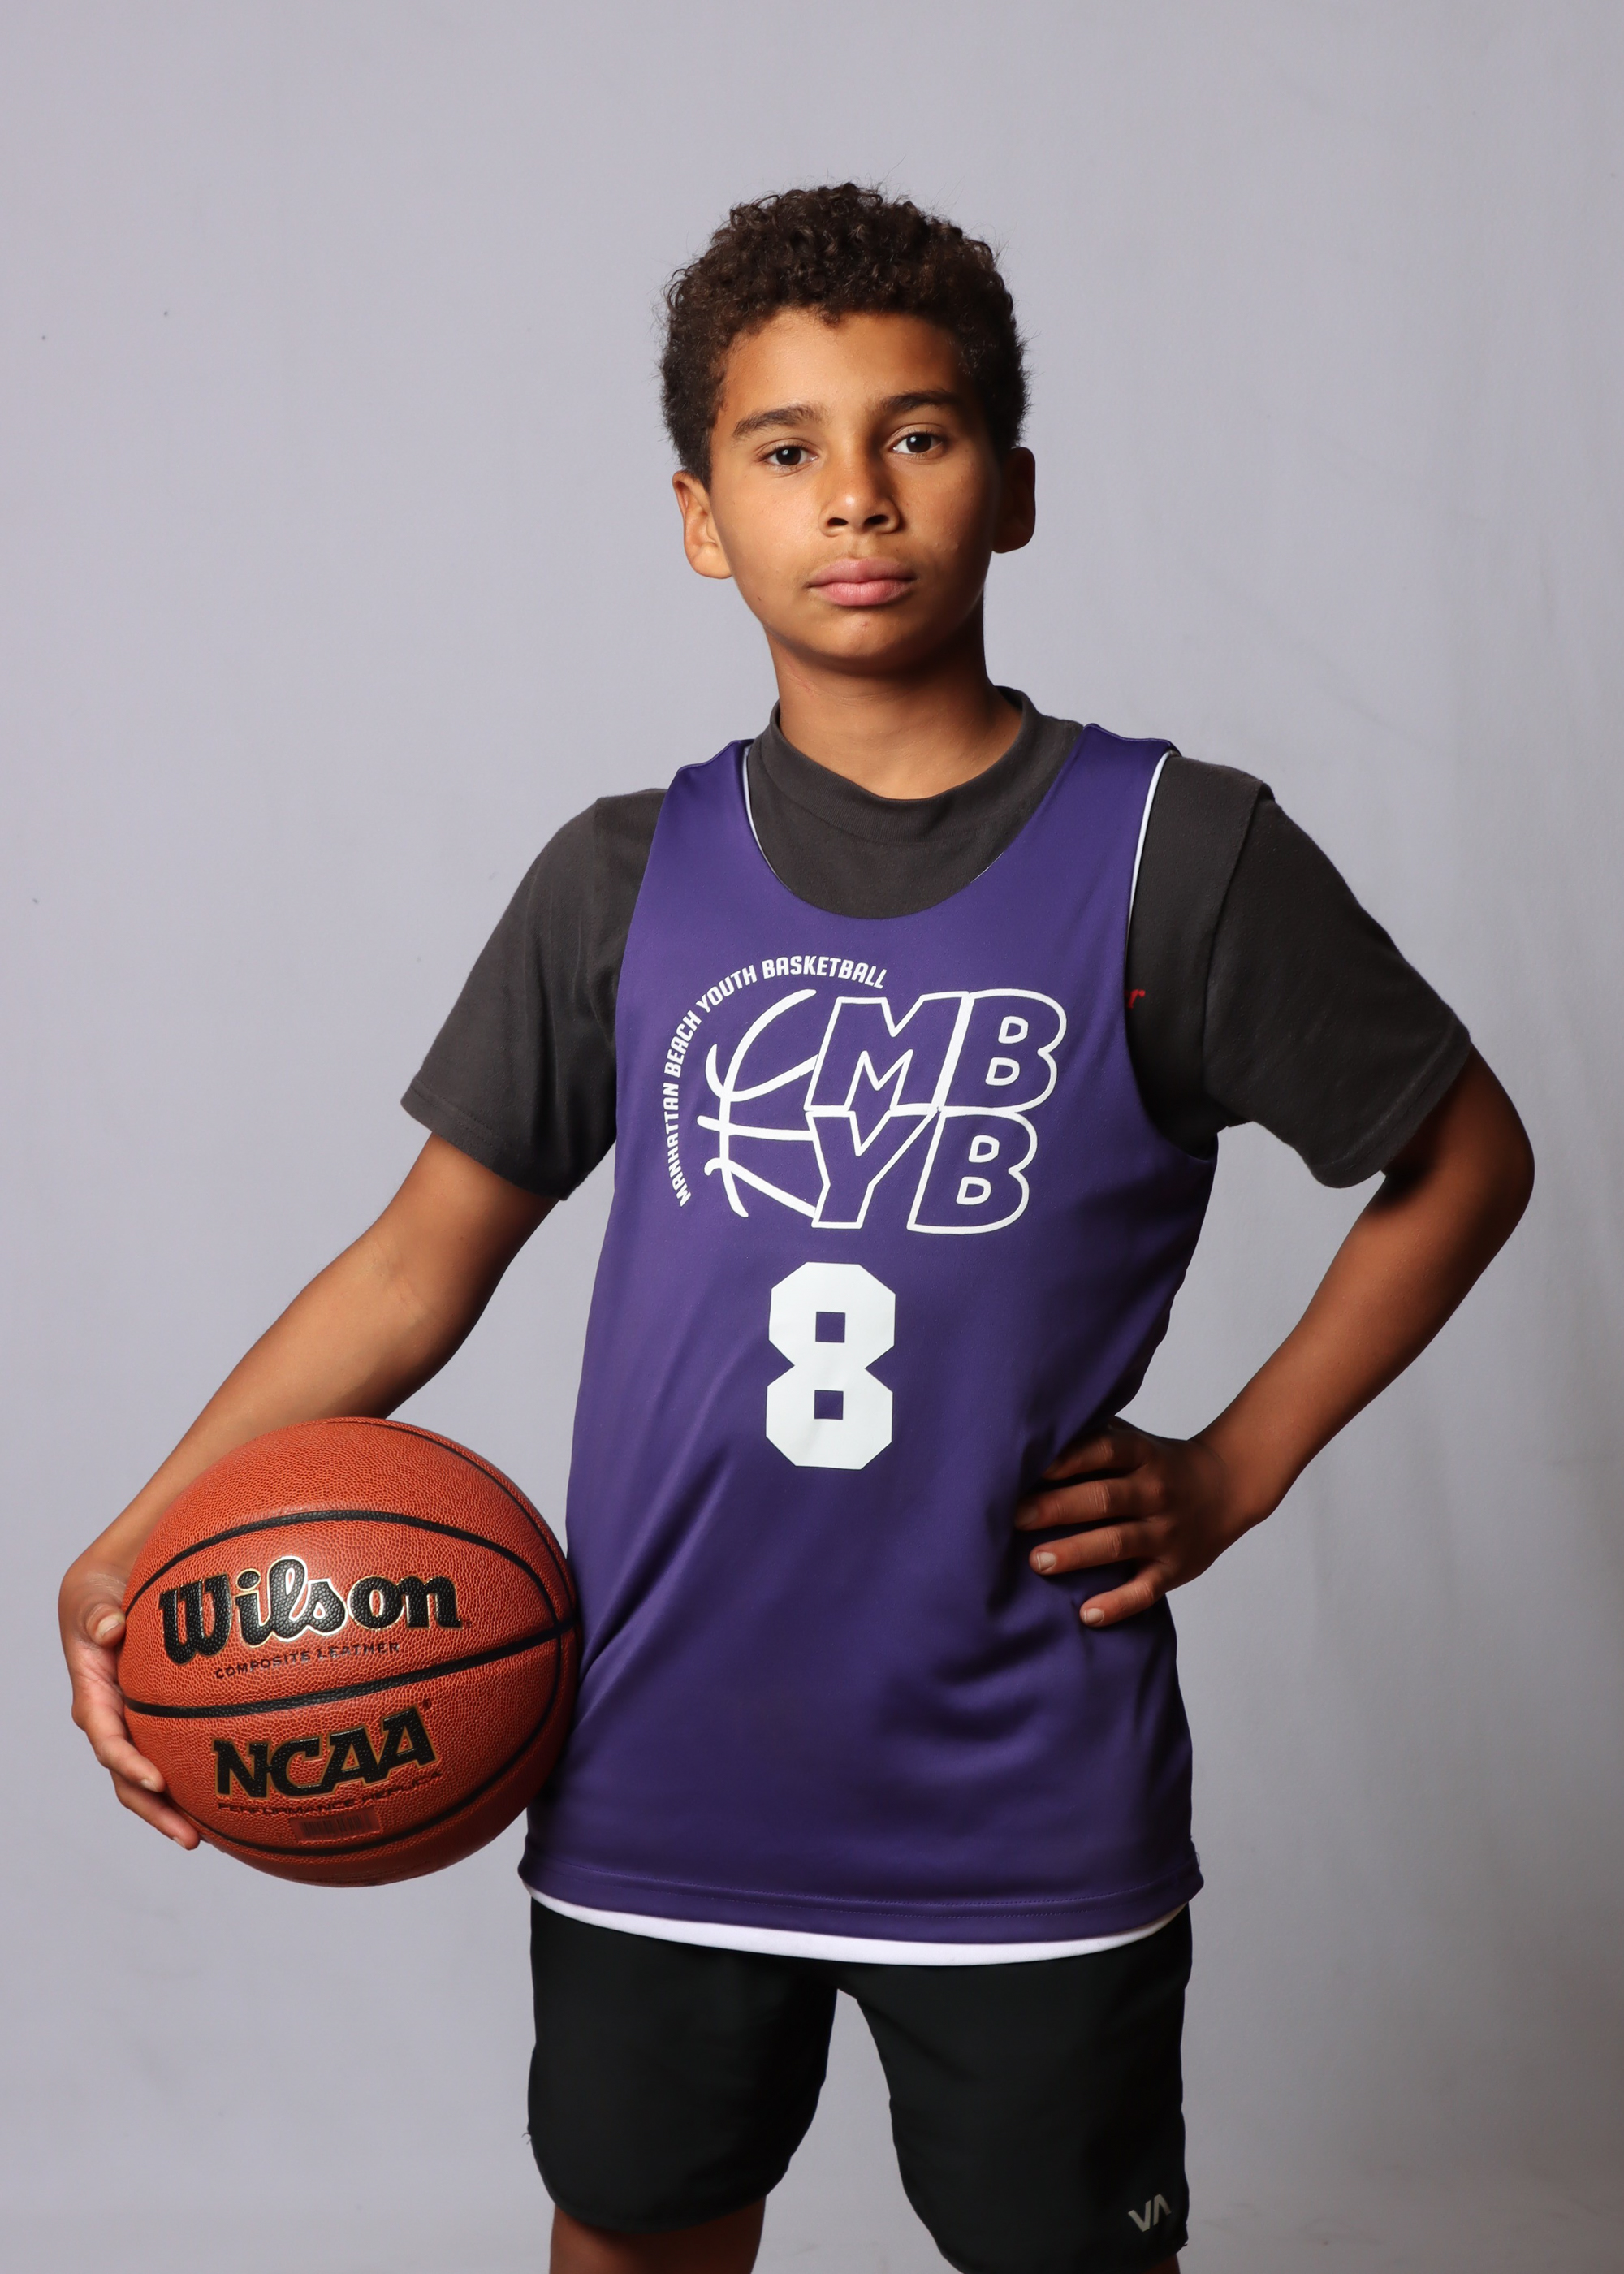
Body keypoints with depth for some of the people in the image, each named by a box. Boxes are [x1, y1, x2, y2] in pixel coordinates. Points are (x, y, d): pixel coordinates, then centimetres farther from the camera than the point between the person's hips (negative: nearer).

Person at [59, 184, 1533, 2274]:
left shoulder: (1175, 856, -6)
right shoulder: (628, 883, 1)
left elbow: (1464, 1160, 5)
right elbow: (424, 1255, 6)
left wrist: (1234, 1471, -2)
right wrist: (143, 1540, -4)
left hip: (1026, 1809, -2)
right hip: (656, 1795, 3)